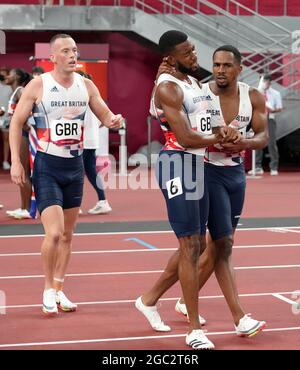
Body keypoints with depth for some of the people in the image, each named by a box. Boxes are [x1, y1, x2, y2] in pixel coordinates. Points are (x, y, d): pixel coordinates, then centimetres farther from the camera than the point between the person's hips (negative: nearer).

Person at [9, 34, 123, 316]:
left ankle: (59, 290, 24)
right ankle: (48, 290, 6)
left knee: (67, 234, 11)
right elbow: (16, 123, -3)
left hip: (75, 165, 5)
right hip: (47, 166, -5)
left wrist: (113, 121, -15)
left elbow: (105, 115, 10)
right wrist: (15, 162, -10)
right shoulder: (38, 85, -8)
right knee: (54, 232, -14)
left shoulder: (86, 85, 3)